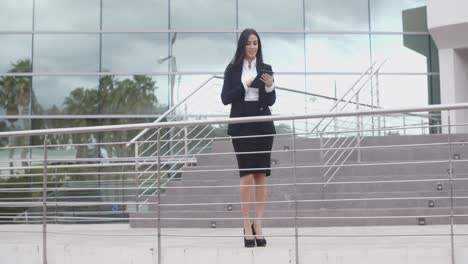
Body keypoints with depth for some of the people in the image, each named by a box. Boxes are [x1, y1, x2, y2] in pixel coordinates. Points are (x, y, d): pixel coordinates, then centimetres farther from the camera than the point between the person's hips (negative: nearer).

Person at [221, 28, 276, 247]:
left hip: (263, 125, 2)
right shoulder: (232, 70, 5)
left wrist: (270, 86, -12)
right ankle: (247, 227, -2)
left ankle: (257, 224, 8)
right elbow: (225, 98, -1)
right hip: (241, 125, -2)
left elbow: (271, 101, 8)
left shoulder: (266, 69, 9)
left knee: (261, 175, 2)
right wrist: (245, 85, -12)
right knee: (246, 176, -7)